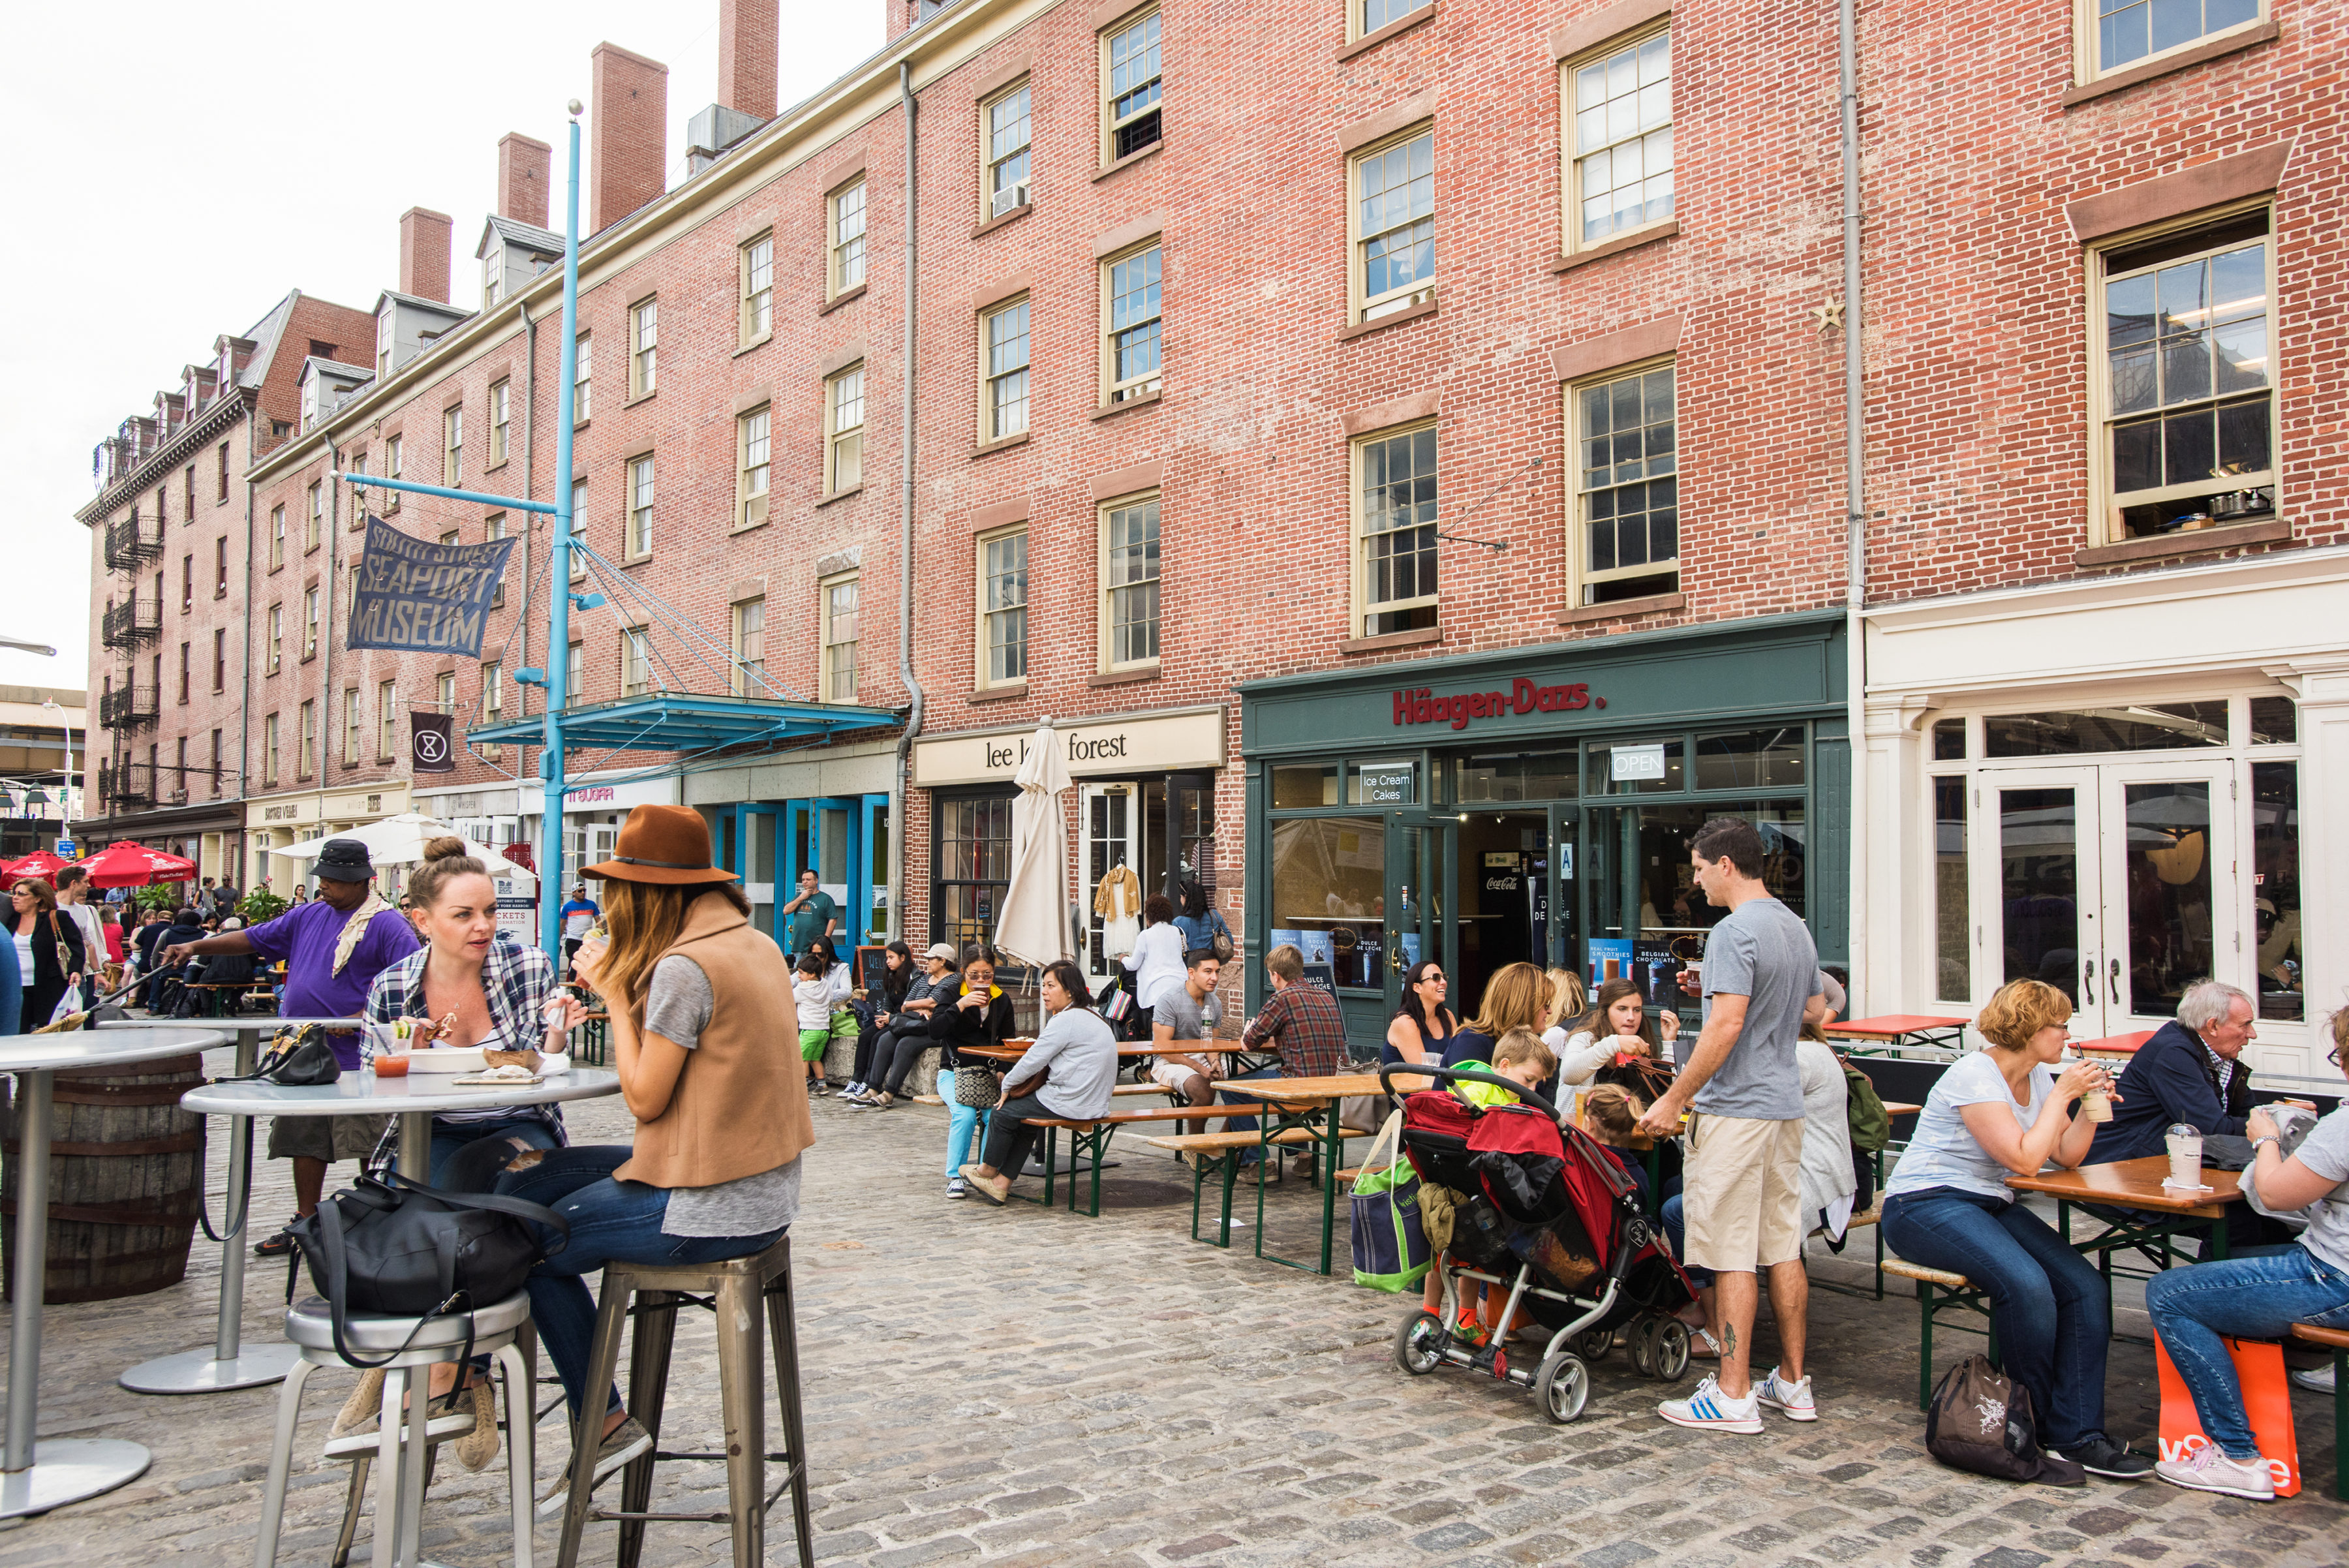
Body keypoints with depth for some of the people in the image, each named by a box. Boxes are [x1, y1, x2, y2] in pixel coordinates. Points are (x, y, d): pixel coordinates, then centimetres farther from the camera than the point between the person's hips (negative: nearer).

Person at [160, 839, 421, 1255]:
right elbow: (255, 939, 19)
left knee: (369, 1146, -3)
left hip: (357, 1056, -7)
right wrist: (195, 946, 7)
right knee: (305, 1141, 14)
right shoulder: (309, 916, 12)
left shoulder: (387, 925, -10)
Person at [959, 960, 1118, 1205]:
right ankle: (1001, 1184, 25)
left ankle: (988, 1169, 30)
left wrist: (1007, 1084, 3)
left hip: (1070, 1103, -10)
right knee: (1025, 1119, 25)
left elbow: (1033, 1061, -15)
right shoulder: (1091, 1016, 14)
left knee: (1002, 1114, 7)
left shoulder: (1065, 1020, -17)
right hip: (1093, 1101, 10)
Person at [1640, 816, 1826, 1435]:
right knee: (1782, 1246, 14)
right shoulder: (1797, 929, 14)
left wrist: (1673, 1100, -18)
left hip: (1736, 1109, -9)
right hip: (1786, 1105, 9)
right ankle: (1793, 1383, 22)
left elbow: (1727, 1024, -22)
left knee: (1731, 1255, -4)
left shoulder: (1735, 933, -15)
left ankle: (1733, 1396, 1)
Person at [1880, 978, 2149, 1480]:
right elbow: (2024, 1159, -22)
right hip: (1925, 1206, -8)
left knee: (2086, 1286, -16)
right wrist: (2061, 1095, -14)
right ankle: (2043, 1427, -9)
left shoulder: (2039, 1077, 11)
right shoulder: (1974, 1076, -16)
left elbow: (2067, 1156, 12)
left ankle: (2077, 1436, -13)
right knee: (2026, 1283, -31)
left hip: (1991, 1204, 8)